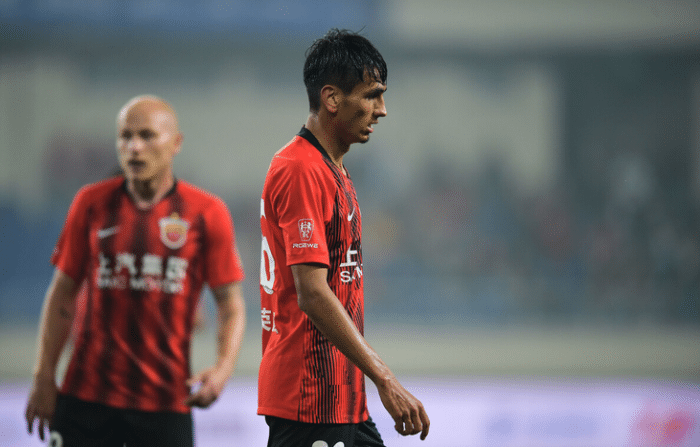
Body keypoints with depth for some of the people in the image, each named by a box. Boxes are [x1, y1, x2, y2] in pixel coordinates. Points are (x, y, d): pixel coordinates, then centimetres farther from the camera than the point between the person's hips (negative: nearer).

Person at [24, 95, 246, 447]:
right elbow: (62, 293, 9)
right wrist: (44, 376, 3)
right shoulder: (92, 203, 5)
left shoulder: (206, 213, 0)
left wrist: (222, 369, -15)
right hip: (87, 394, 1)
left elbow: (230, 303, 3)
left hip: (166, 402, -1)